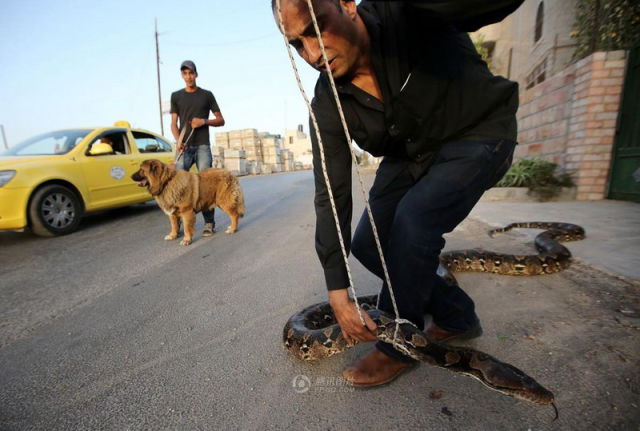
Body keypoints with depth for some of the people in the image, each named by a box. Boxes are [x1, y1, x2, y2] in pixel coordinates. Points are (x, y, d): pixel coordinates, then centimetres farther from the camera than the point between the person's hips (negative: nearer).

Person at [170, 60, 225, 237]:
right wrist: (178, 141, -9)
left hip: (202, 146, -2)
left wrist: (204, 121, -8)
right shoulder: (176, 96, 15)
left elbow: (221, 120, 11)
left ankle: (209, 223, 1)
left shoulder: (207, 95, 11)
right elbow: (174, 124, 10)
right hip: (184, 147, 2)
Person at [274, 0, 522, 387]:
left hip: (478, 134, -4)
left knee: (414, 220, -27)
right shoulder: (327, 105, -15)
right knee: (367, 244, -2)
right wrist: (338, 291, -20)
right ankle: (456, 316, 19)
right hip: (409, 155, 5)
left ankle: (398, 346, -1)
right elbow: (331, 195, -18)